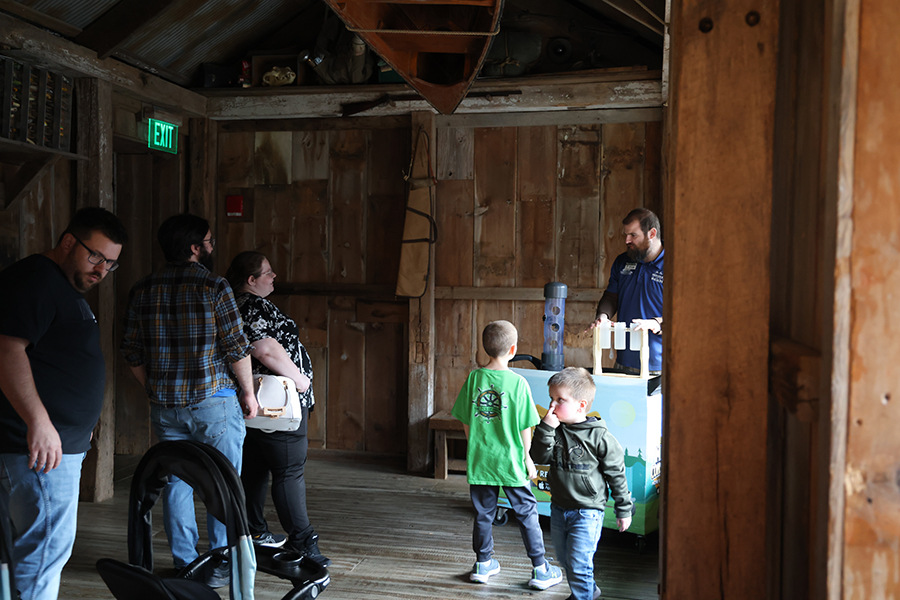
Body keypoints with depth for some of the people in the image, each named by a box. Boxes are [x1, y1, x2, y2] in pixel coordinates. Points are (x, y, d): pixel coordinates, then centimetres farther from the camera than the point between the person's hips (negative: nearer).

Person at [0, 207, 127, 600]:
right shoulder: (33, 279, -12)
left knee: (47, 545, 16)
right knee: (47, 547, -8)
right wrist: (38, 421, -28)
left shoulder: (67, 289, 21)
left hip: (62, 441, 11)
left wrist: (79, 425, 31)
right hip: (42, 445, -11)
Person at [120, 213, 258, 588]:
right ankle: (221, 565, 13)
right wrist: (248, 391, 1)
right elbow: (236, 348, -11)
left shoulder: (142, 291, 4)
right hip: (213, 402, -5)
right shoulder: (214, 287, -11)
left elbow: (132, 354, 8)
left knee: (176, 483, 13)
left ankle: (184, 564, 20)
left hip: (165, 404, 5)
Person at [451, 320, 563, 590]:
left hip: (480, 459, 3)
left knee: (483, 513, 16)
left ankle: (483, 564, 27)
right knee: (527, 513, 8)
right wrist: (527, 457, 6)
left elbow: (466, 421, 3)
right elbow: (525, 427, -8)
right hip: (510, 461, -3)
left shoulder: (474, 378, -3)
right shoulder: (518, 382, -13)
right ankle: (540, 570, 13)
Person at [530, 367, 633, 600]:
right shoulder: (555, 430, -2)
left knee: (579, 563, -6)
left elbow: (617, 474, -9)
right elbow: (540, 457, -12)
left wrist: (624, 510, -3)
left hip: (587, 512, -6)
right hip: (559, 508, 6)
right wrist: (545, 428, -23)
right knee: (565, 558, 21)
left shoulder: (599, 437, -17)